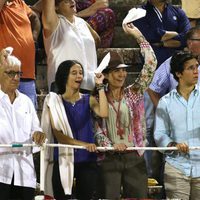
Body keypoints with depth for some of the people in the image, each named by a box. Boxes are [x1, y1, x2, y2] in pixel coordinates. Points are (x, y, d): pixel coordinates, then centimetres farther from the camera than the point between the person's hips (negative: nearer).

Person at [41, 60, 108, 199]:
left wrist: (100, 86, -13)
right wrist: (82, 144, -19)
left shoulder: (88, 100, 7)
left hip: (87, 160, 2)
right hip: (63, 160, -1)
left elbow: (104, 113, -14)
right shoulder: (55, 101, 2)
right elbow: (58, 134, -7)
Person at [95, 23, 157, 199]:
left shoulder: (133, 93, 7)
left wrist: (138, 35, 0)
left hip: (135, 157, 2)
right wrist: (110, 145, -17)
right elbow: (97, 129, 0)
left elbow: (151, 65, 0)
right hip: (110, 158, -2)